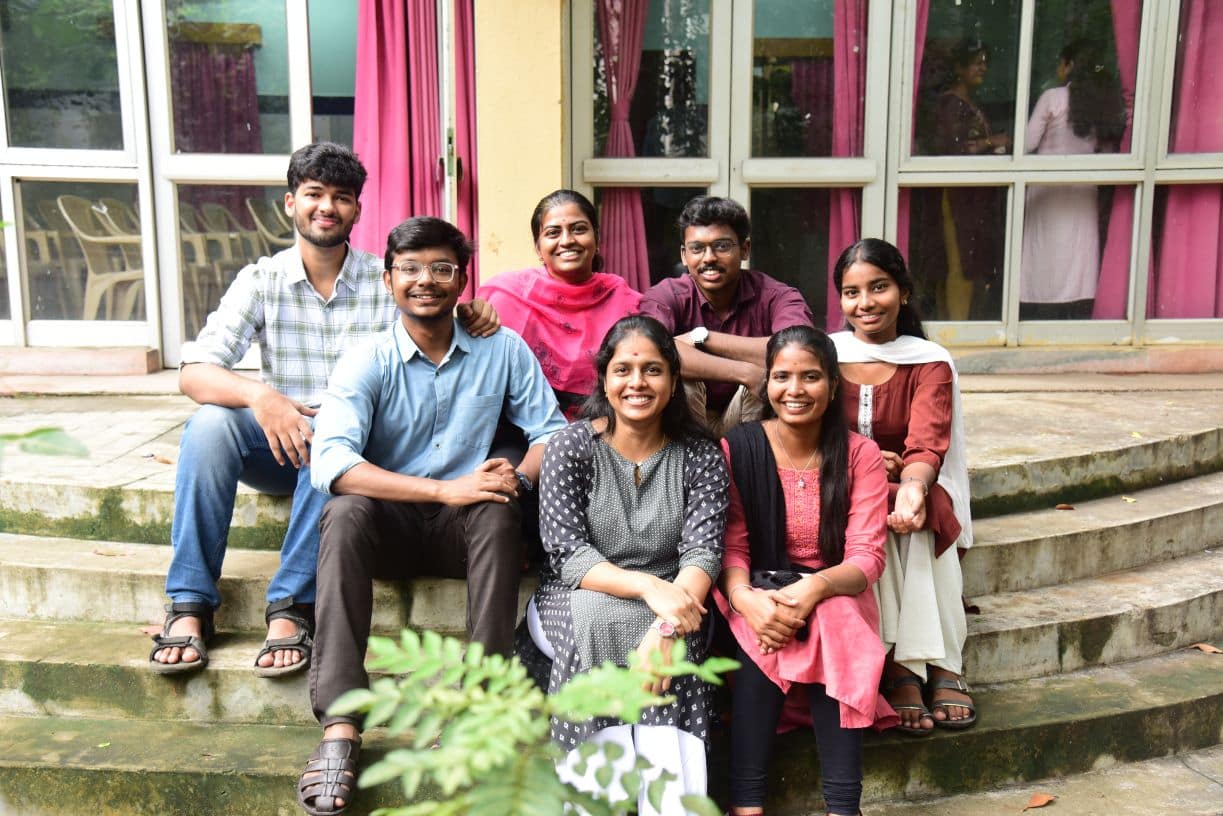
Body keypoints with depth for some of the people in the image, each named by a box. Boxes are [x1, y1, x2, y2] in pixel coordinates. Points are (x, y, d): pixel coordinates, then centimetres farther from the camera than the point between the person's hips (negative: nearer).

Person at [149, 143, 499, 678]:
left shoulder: (387, 282, 0)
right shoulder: (262, 281, 1)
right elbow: (194, 373, -9)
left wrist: (472, 321, -27)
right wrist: (260, 397, -30)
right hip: (278, 444, 2)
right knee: (209, 423, -28)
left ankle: (292, 606, -28)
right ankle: (189, 605, -21)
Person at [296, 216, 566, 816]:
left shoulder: (502, 349, 2)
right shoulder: (366, 362, -5)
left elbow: (551, 431, 3)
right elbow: (329, 462, -20)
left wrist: (520, 473, -22)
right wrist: (444, 488, -29)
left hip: (465, 528, 1)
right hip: (390, 525, 0)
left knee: (498, 512, -31)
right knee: (345, 512, -31)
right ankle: (339, 725, -33)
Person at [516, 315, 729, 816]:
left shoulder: (701, 456, 2)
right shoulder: (571, 447, -3)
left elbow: (703, 551, -10)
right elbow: (566, 553, -11)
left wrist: (668, 622, -31)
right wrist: (646, 587, -29)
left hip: (667, 606, 1)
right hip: (574, 606, 0)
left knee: (675, 642, -32)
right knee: (597, 616, -34)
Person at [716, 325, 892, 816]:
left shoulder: (860, 454, -2)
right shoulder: (737, 448, -3)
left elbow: (867, 556, -8)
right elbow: (731, 545, -6)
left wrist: (816, 588, -30)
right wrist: (745, 597, -28)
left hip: (835, 599, 1)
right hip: (758, 596, 0)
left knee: (832, 630, -33)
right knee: (760, 643, -33)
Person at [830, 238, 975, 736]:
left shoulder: (931, 363, -2)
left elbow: (927, 444, -18)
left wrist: (912, 487, -41)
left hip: (912, 485, 0)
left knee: (918, 520, -34)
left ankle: (941, 664, -30)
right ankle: (902, 666, -32)